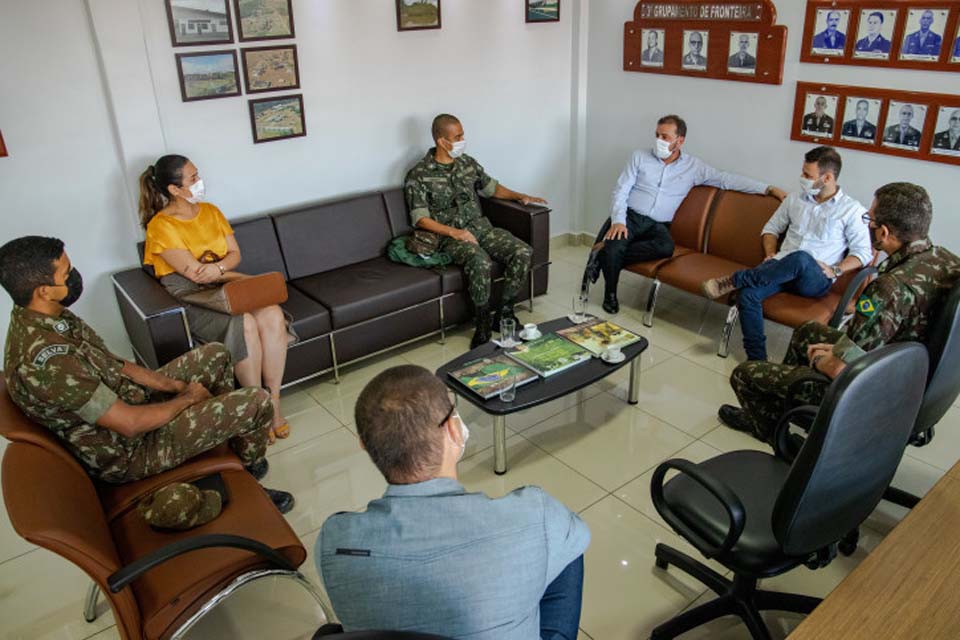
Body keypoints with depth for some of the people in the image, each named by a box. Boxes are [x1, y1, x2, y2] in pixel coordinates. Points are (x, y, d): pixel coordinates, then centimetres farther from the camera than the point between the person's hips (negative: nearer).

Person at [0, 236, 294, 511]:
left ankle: (231, 427, 28)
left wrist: (175, 385, -2)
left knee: (215, 353, 14)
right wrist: (187, 398, -13)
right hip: (128, 450, -9)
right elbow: (130, 424, -30)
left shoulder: (47, 318, -5)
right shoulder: (45, 360, -35)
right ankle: (249, 465, 19)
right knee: (257, 402, -12)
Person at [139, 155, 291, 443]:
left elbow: (235, 254, 8)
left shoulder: (211, 211, 11)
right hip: (189, 299, -5)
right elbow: (194, 273, -16)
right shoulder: (161, 226, -9)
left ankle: (273, 400, -18)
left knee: (273, 315, -25)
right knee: (245, 325, -34)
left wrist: (218, 268, -15)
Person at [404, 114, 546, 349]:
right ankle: (483, 324, -17)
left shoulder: (468, 163, 12)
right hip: (452, 236, -6)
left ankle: (504, 312, -5)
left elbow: (491, 187, 25)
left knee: (523, 252, -18)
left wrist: (519, 196, 9)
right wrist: (454, 232, -21)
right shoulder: (418, 175, -6)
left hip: (481, 226, 6)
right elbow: (420, 219, -9)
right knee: (480, 263, -37)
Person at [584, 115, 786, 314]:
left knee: (666, 247, -35)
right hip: (629, 216, -1)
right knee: (614, 246, -33)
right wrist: (618, 220, -16)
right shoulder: (639, 157, 8)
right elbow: (621, 191, 2)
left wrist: (768, 189, -2)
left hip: (657, 225, 1)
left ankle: (605, 256, -23)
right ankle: (610, 293, -7)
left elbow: (727, 179, 6)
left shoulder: (693, 166, 9)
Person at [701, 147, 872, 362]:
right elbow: (771, 228, 24)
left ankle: (733, 280, -28)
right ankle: (757, 358, -27)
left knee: (800, 258, -41)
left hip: (816, 280, -3)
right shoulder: (794, 199, 17)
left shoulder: (852, 210, 5)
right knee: (748, 294, -30)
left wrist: (835, 270, -13)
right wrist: (771, 253, 4)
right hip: (782, 269, 4)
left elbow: (863, 253, 3)